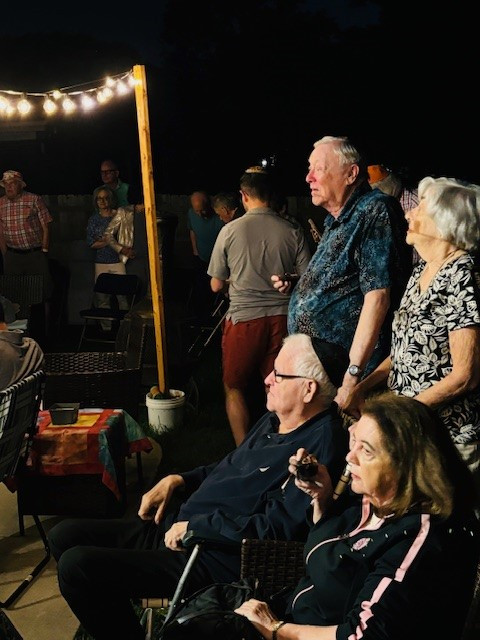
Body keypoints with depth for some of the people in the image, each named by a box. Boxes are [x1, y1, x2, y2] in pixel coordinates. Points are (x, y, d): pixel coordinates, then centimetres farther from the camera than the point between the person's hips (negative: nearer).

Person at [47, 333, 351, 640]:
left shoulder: (321, 444, -19)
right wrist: (178, 480, 10)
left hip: (215, 560, -10)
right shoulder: (275, 420, 11)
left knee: (75, 566, -18)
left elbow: (278, 526, -25)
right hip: (179, 526, 10)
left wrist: (195, 527, -17)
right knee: (64, 535, 8)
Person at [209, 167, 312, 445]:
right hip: (282, 317, 2)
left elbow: (217, 286, 2)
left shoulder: (230, 230, -5)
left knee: (234, 389, 14)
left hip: (243, 318, -2)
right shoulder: (293, 232, -2)